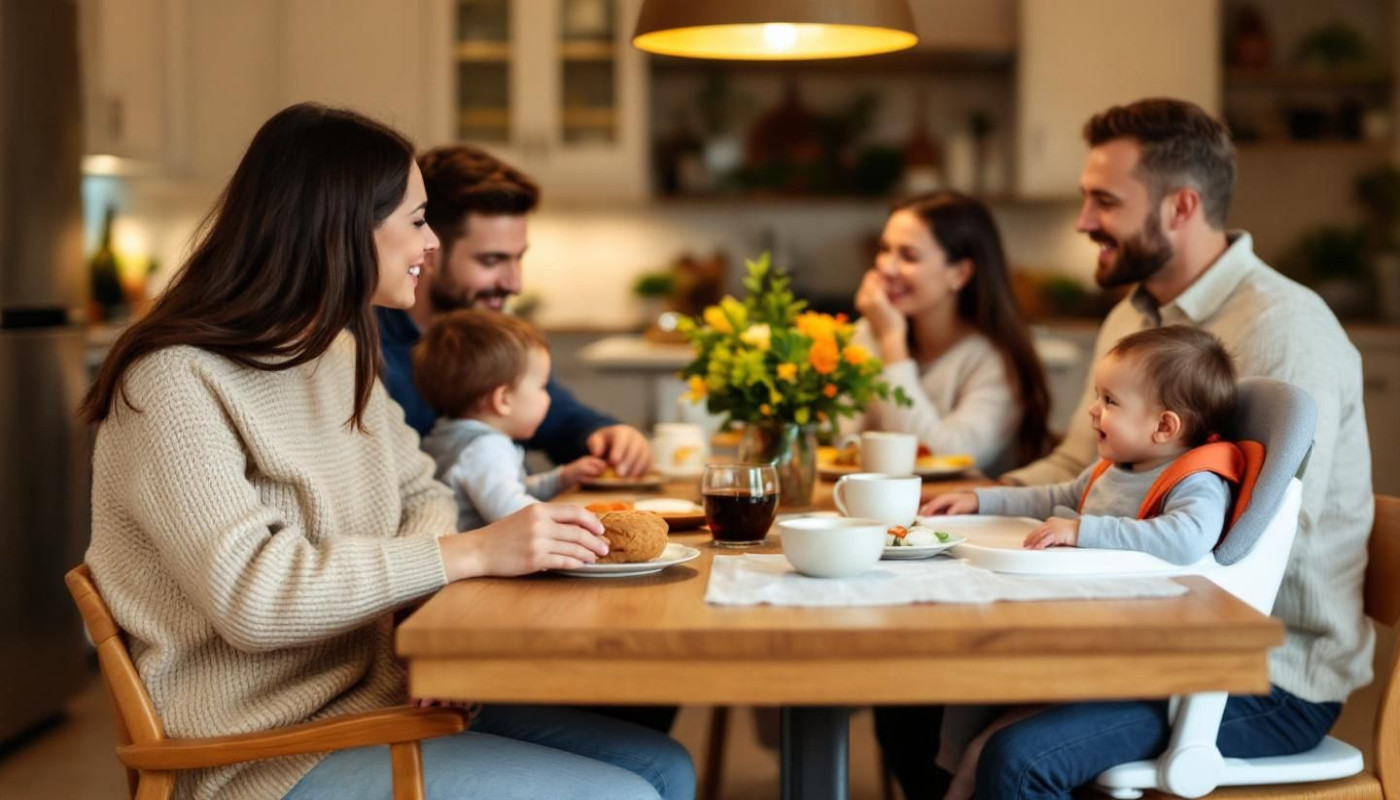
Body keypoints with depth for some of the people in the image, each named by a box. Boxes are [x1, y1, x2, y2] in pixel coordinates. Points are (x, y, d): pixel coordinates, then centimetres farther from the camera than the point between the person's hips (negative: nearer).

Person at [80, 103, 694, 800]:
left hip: (377, 693, 9)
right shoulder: (175, 383, -17)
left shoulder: (340, 353, 12)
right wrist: (474, 552, -26)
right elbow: (249, 594, -26)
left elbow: (420, 495, 16)